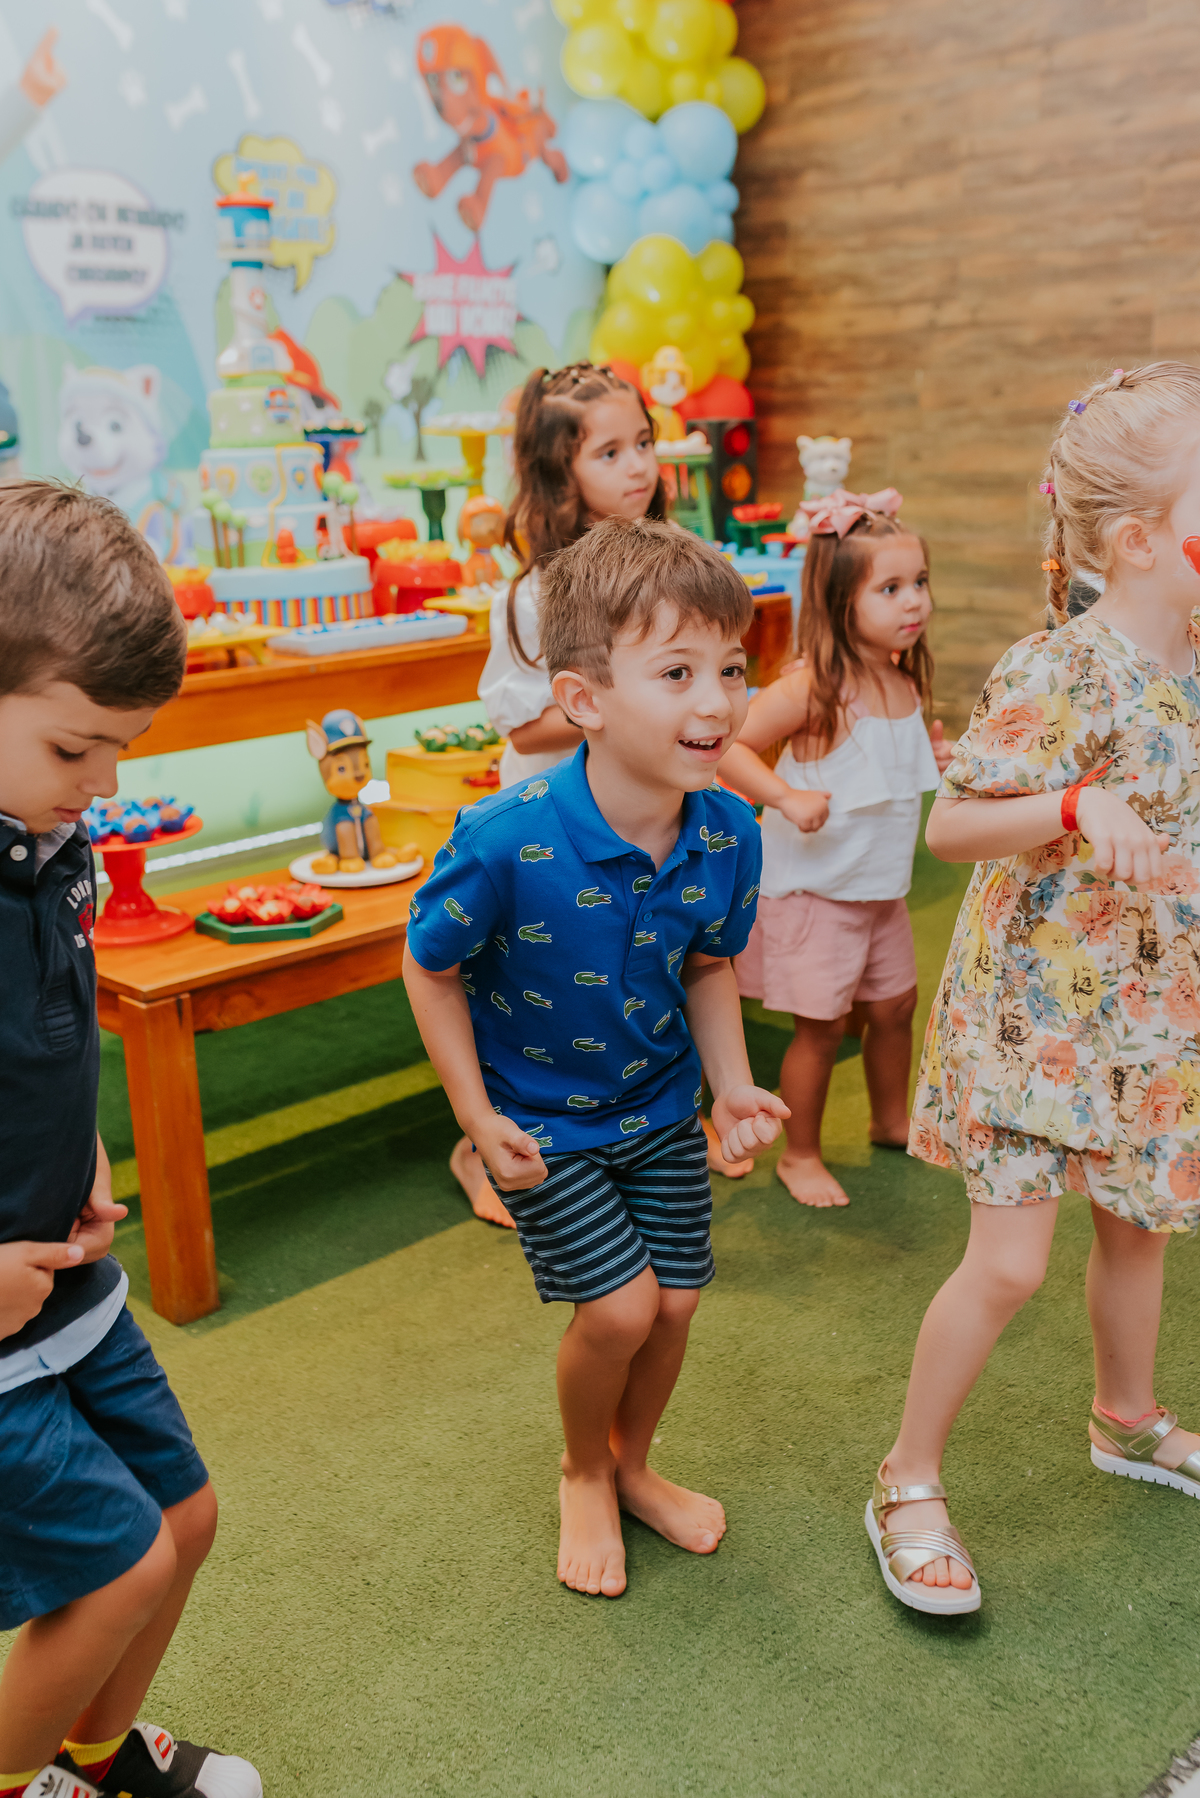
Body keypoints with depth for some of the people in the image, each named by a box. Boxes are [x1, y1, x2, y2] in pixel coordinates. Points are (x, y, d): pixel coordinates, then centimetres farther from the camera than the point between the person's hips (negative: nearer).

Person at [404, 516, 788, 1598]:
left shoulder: (728, 834, -18)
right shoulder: (508, 842, -33)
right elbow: (430, 967, -15)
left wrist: (734, 1085, -5)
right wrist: (477, 1116, -13)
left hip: (660, 1104, 5)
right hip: (539, 1117, -4)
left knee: (676, 1303, 11)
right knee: (621, 1305, -6)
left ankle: (633, 1466, 43)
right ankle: (585, 1478, 28)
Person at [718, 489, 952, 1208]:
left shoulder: (907, 680, 2)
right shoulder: (811, 687, -23)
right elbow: (730, 747, -24)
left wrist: (936, 756, 2)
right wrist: (788, 797, -33)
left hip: (881, 884, 8)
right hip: (812, 887, -7)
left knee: (896, 1004, 20)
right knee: (824, 1025, 3)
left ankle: (893, 1120, 44)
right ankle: (801, 1154, 23)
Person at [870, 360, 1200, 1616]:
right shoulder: (1057, 674, -21)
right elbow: (949, 826, -21)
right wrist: (1077, 809, -35)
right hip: (1032, 1007, -7)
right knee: (1009, 1259, -4)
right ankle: (907, 1483, 17)